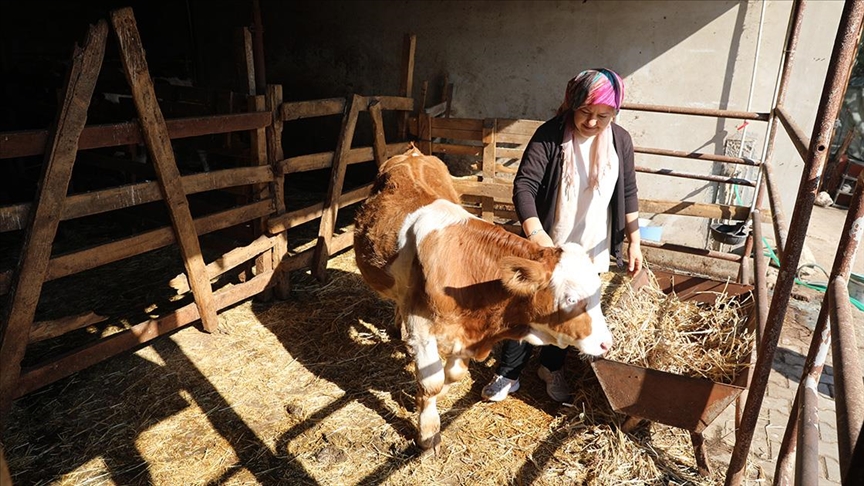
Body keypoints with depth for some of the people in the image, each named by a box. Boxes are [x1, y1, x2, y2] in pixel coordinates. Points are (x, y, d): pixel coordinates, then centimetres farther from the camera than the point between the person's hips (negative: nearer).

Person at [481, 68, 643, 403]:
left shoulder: (620, 140, -3)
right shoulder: (550, 135, -15)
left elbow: (628, 194, 6)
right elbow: (524, 185, -21)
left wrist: (634, 242, 5)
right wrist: (535, 233, -35)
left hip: (590, 250, 3)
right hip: (548, 246, -3)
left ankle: (552, 368, 39)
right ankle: (508, 374, 23)